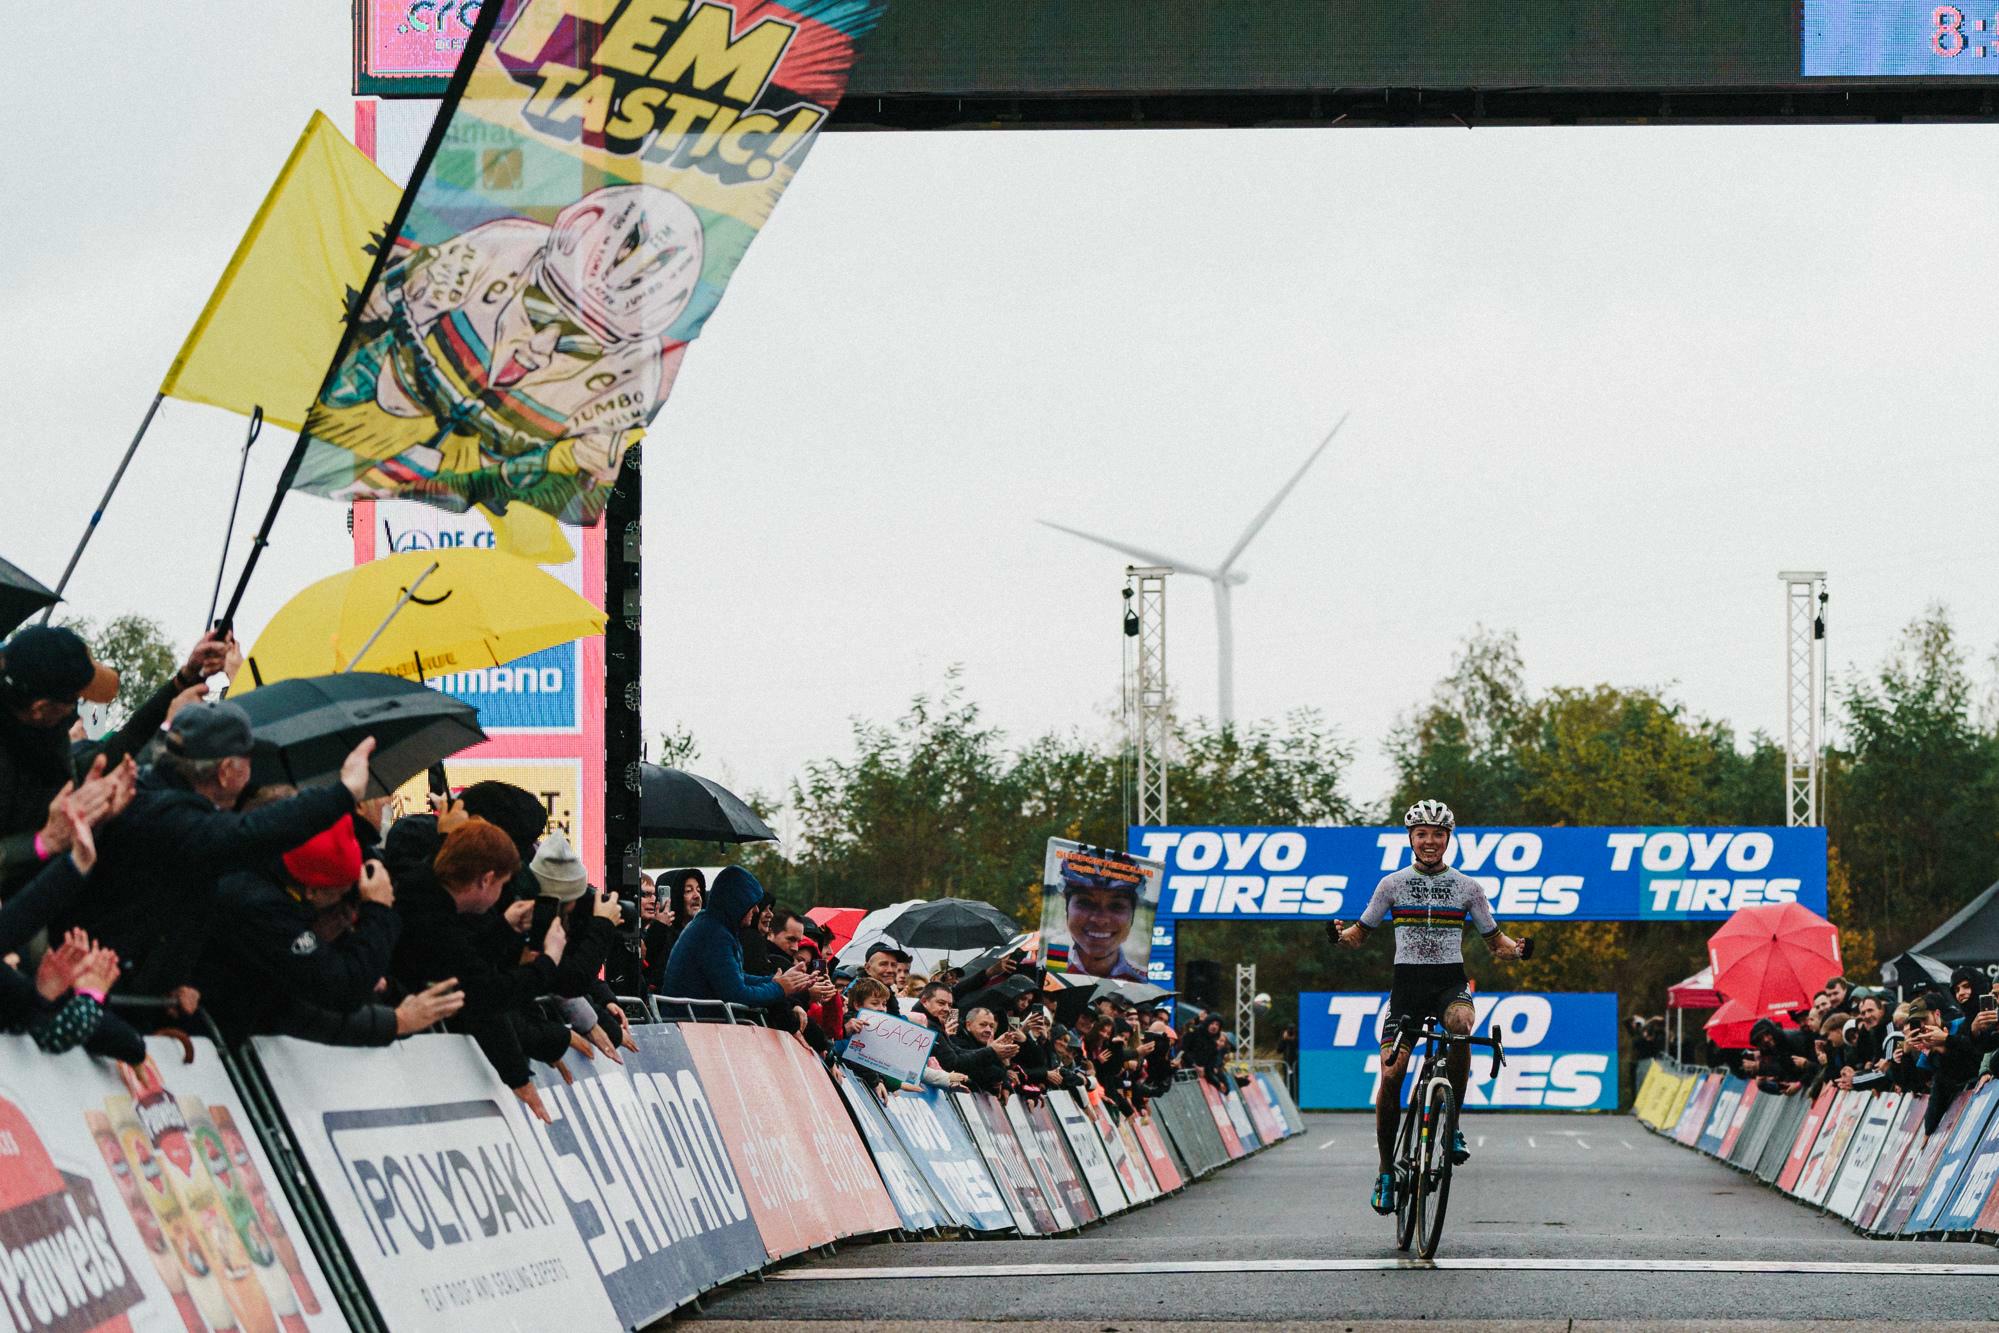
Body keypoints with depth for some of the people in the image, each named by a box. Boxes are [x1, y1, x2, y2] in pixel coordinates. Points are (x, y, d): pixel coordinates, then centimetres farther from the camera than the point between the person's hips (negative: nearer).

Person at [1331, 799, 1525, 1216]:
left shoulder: (1466, 887, 6)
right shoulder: (1392, 884, 6)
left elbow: (1494, 941, 11)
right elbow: (1361, 934, 10)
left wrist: (1515, 948, -12)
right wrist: (1339, 934, -13)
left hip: (1450, 982, 0)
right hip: (1407, 982, 0)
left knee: (1460, 1024, -36)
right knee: (1391, 1074, -11)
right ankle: (1386, 1170, 4)